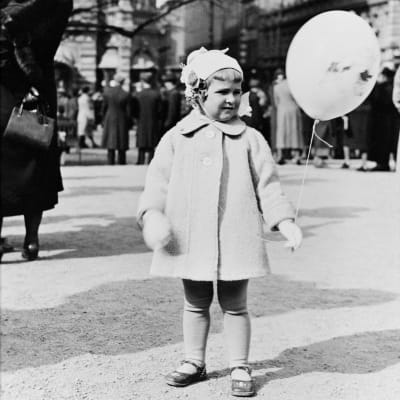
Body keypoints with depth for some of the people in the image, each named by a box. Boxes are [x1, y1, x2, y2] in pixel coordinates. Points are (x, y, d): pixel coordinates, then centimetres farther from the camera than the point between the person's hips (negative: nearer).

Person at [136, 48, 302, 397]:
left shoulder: (250, 139, 2)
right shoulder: (177, 138, 2)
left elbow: (267, 185, 3)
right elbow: (158, 182, 2)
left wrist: (285, 221, -6)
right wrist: (152, 214, -13)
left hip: (235, 238, -1)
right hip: (190, 238, 1)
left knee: (235, 305, 8)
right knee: (196, 304, 15)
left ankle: (240, 367, 21)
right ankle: (194, 362, 30)